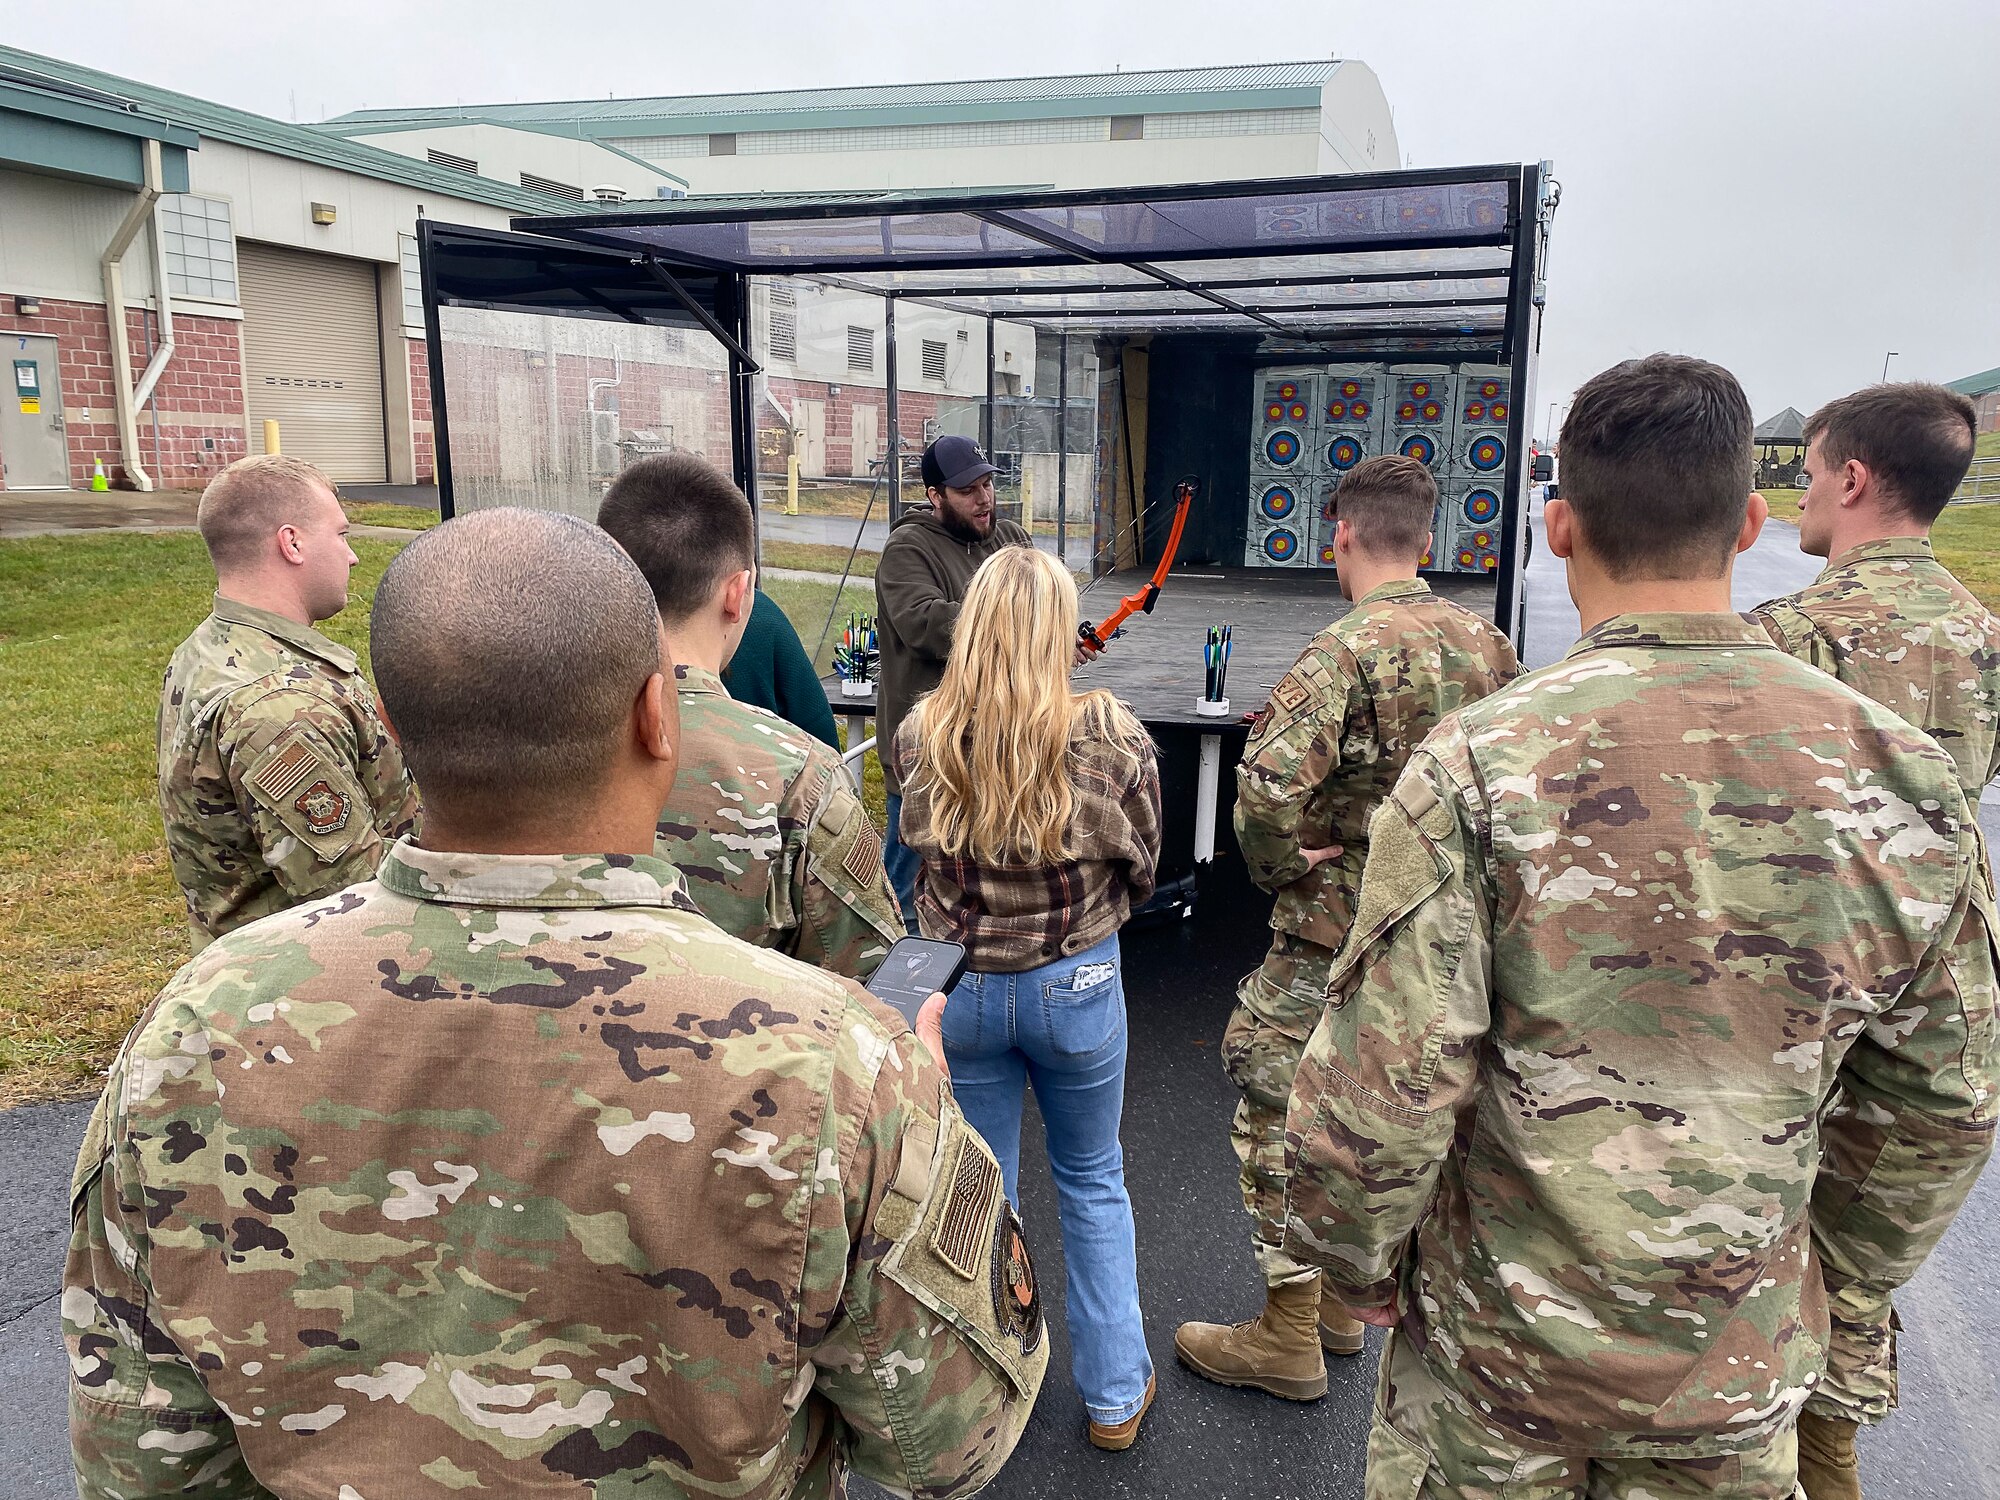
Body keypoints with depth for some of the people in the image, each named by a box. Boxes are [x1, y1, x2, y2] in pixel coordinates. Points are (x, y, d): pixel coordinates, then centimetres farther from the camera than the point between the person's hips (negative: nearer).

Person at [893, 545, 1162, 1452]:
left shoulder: (919, 735, -12)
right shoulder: (1109, 734, -17)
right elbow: (1140, 870, -4)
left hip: (957, 986, 1)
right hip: (1076, 984, -1)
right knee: (1093, 1184, 20)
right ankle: (1115, 1396, 34)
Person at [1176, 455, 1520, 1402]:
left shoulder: (1345, 650, -21)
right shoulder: (1486, 643, 2)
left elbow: (1270, 786, -34)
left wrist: (1275, 867, -16)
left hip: (1335, 938, -8)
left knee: (1278, 1116, 6)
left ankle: (1289, 1338, 18)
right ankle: (1339, 1301, 37)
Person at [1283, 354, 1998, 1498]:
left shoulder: (1478, 767, -24)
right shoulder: (1905, 774, -11)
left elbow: (1380, 1093, -21)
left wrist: (1359, 1263, -3)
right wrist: (1836, 1267, 15)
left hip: (1497, 1336, -2)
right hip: (1745, 1365, 3)